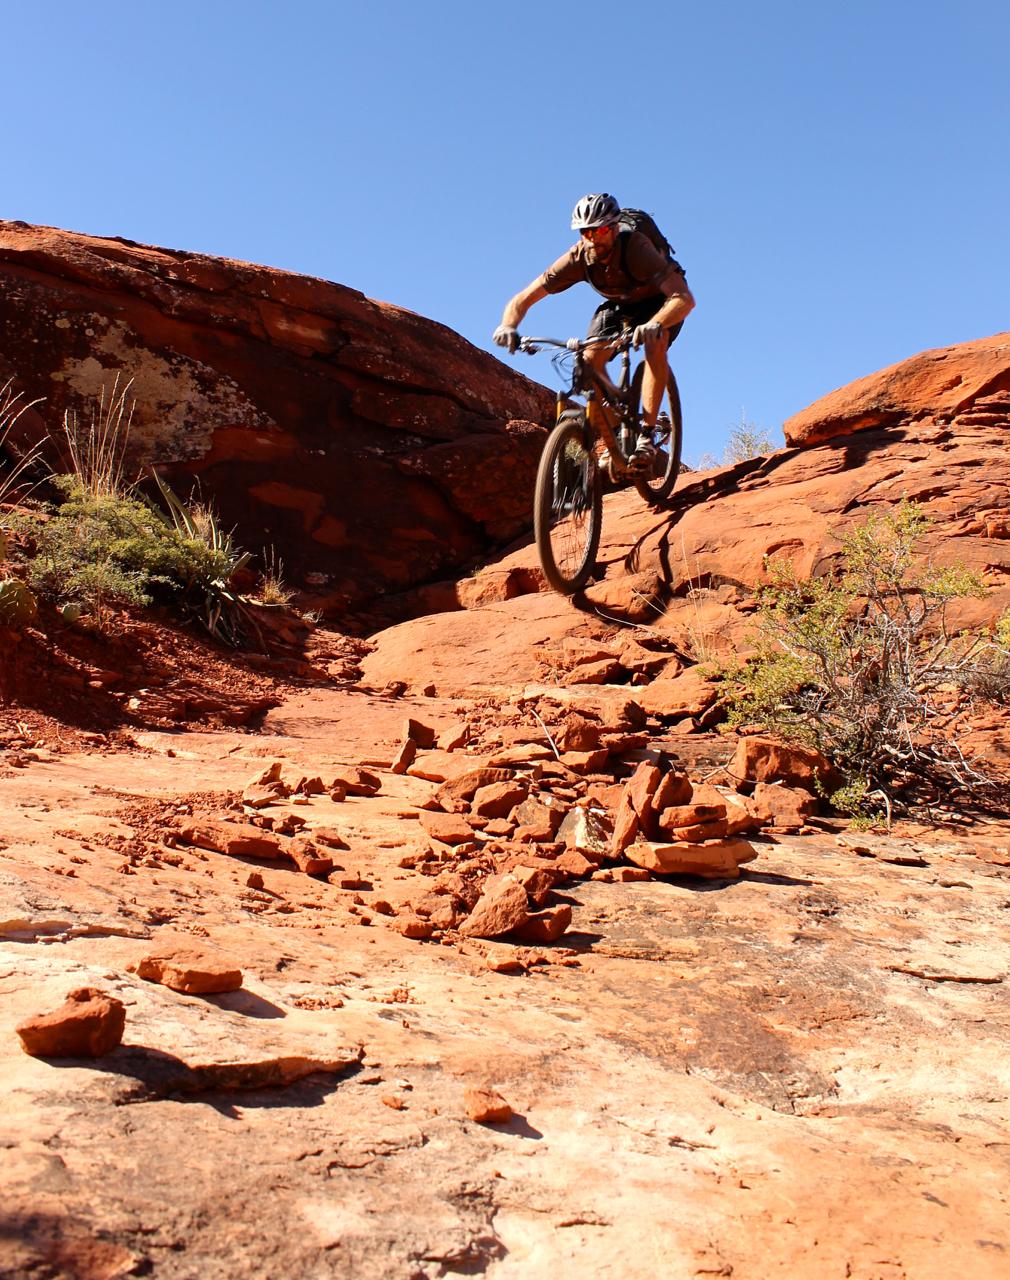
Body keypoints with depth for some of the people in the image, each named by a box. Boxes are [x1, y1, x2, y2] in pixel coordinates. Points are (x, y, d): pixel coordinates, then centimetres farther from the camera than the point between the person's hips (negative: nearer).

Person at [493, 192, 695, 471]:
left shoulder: (636, 248, -38)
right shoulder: (577, 258, -27)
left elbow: (685, 298, -48)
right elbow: (523, 298, -25)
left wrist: (655, 324, -68)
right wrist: (508, 326, -47)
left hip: (661, 301, -4)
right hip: (618, 303, 4)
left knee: (655, 343, -35)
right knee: (590, 359, -19)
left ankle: (646, 434, -29)